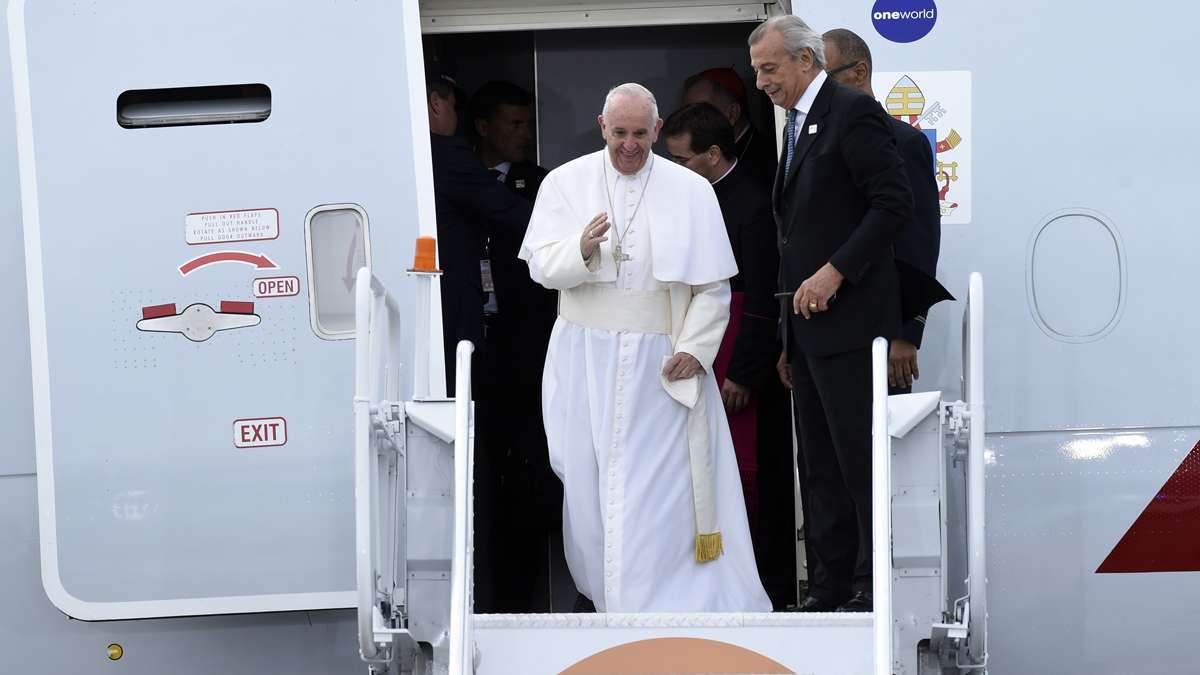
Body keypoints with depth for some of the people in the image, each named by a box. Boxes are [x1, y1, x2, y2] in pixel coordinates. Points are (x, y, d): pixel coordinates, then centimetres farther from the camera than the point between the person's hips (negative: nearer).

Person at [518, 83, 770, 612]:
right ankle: (604, 588, 22)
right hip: (586, 359, 2)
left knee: (663, 484, -5)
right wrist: (582, 248, -24)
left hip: (662, 363, -1)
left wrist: (695, 349, -12)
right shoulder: (564, 183, 4)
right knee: (592, 479, 6)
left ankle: (670, 597, 2)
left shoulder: (691, 191, 0)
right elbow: (542, 267, -3)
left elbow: (713, 286, 0)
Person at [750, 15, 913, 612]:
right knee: (821, 467, 11)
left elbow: (893, 203, -16)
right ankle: (829, 588, 17)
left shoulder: (852, 111, -8)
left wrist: (835, 270, -20)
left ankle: (874, 586, 3)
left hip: (846, 318, -9)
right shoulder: (799, 123, 19)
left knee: (860, 458, -5)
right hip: (808, 322, 9)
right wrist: (788, 339, 17)